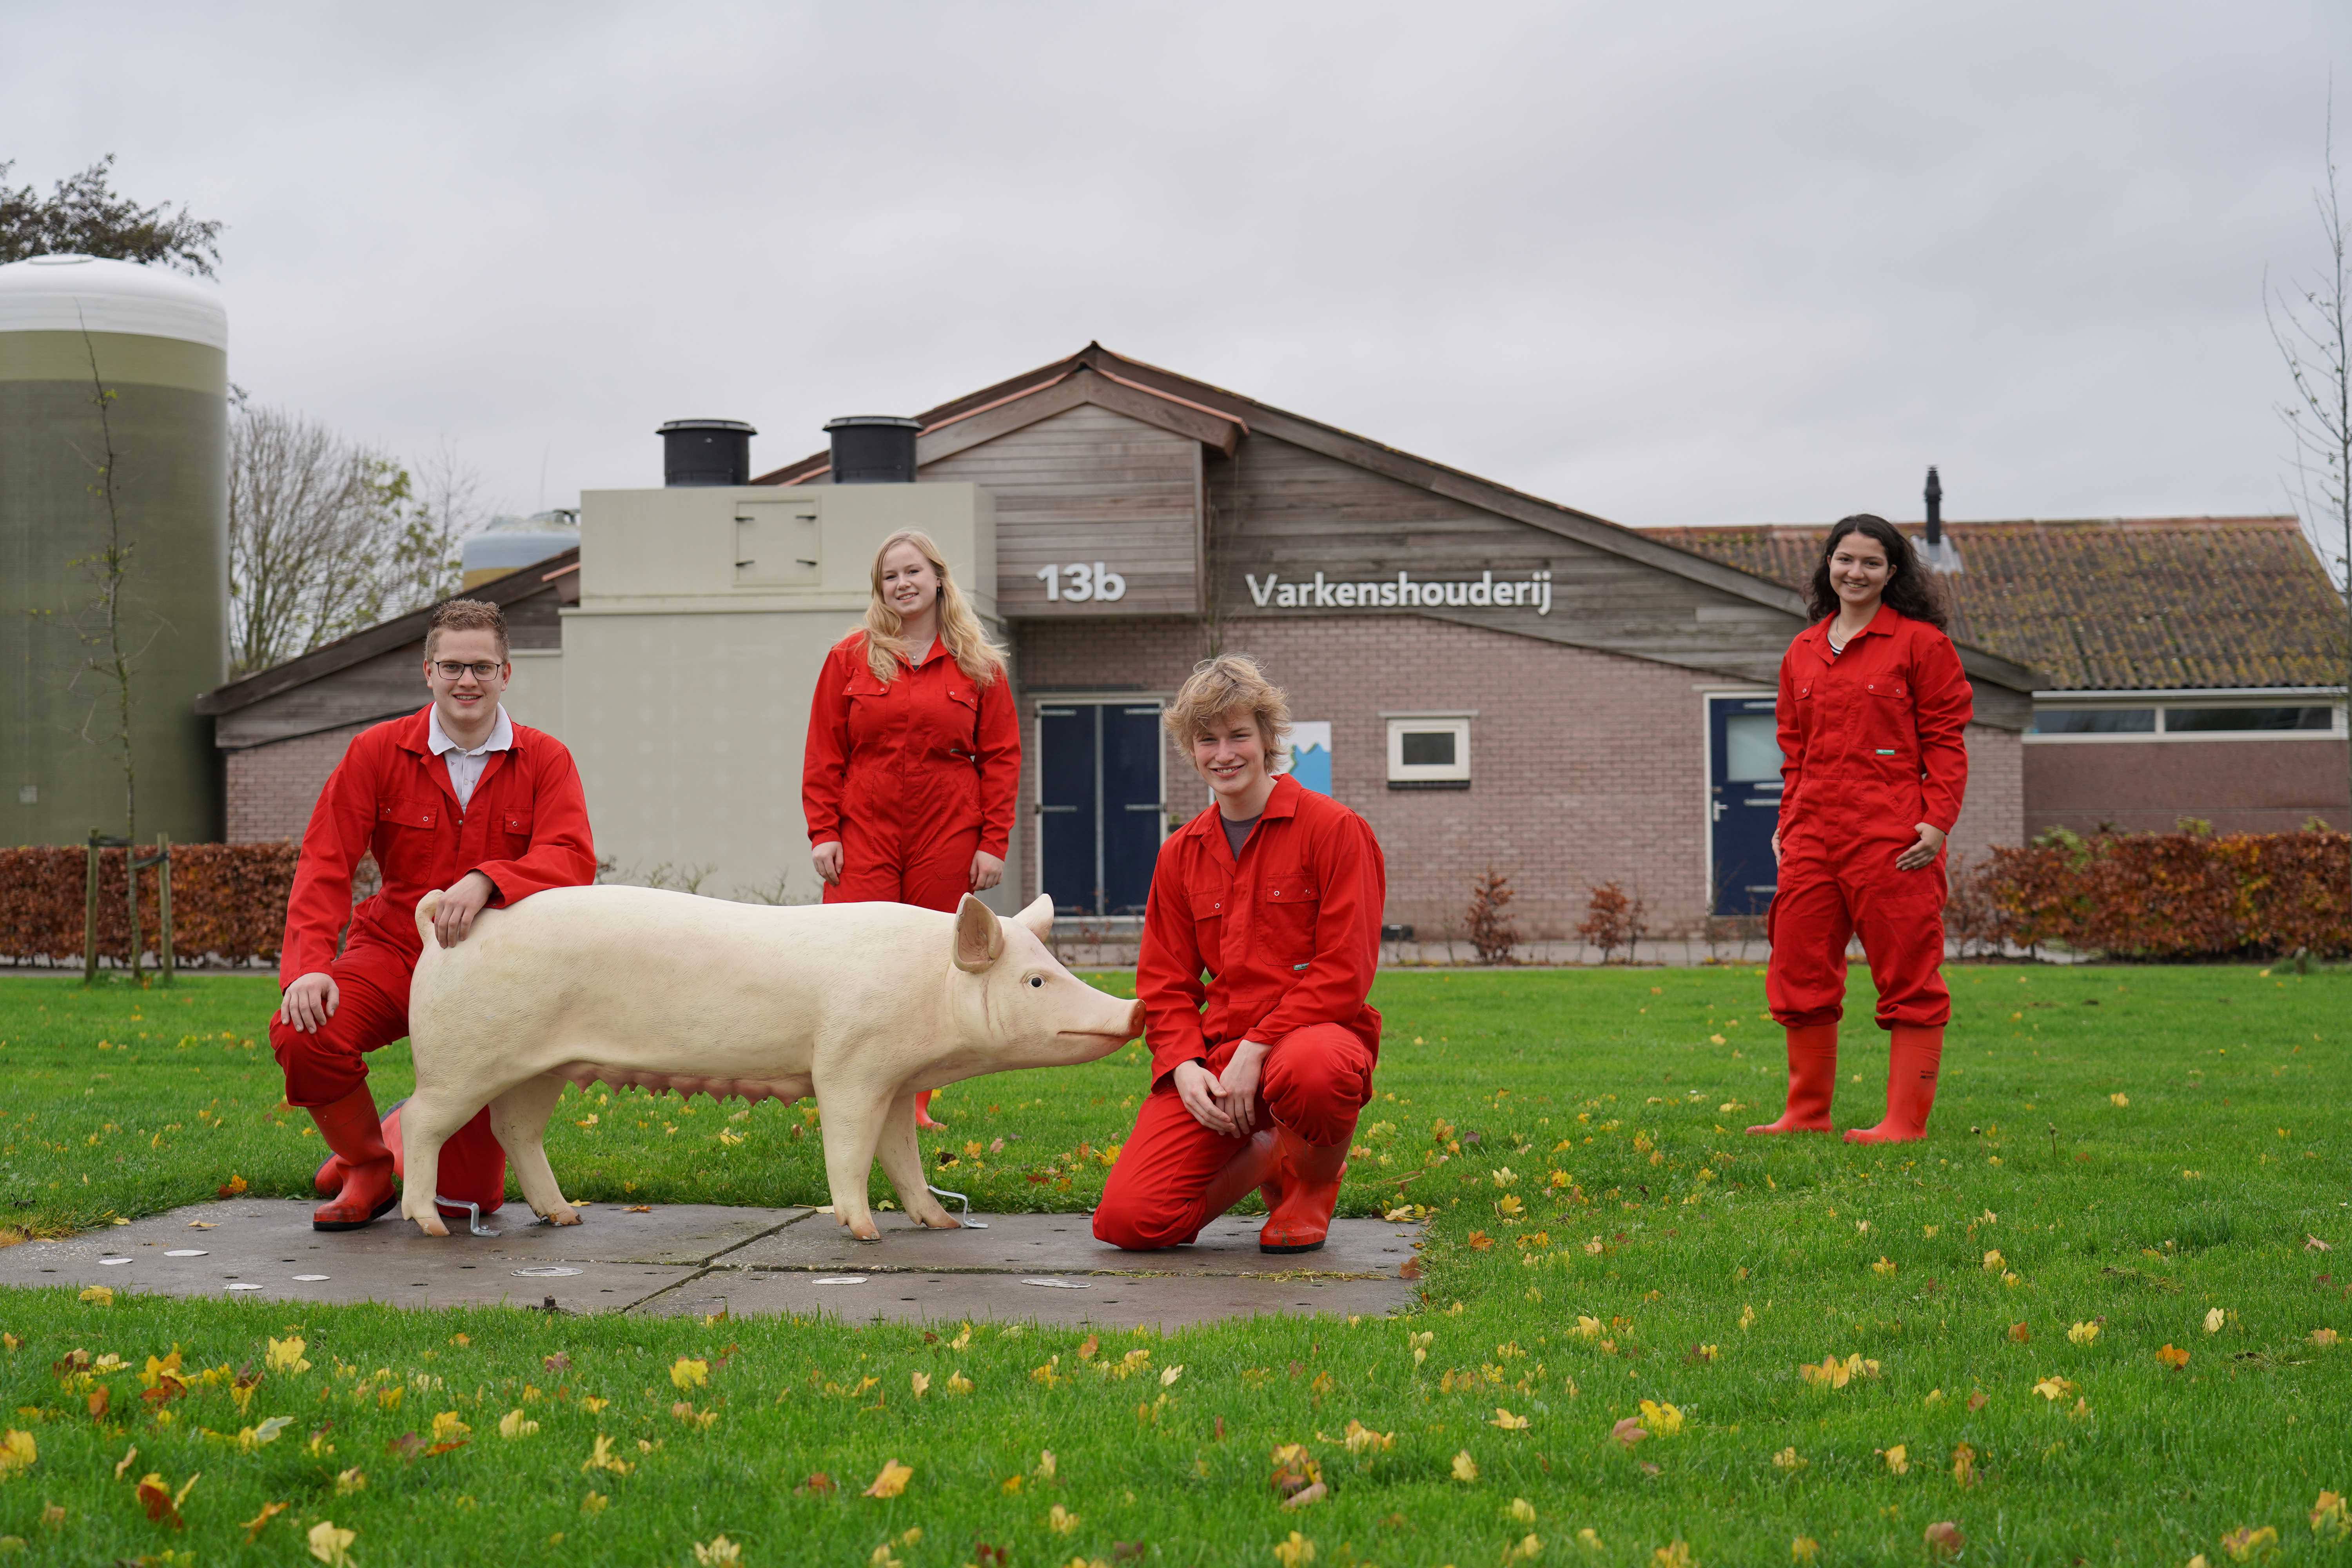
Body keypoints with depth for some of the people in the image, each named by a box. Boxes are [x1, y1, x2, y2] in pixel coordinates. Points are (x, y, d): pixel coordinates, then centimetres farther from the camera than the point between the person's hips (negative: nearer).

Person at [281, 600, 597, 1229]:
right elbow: (324, 864, -8)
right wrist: (309, 964, -23)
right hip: (394, 949, 0)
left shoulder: (545, 762, -3)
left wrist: (486, 881, -37)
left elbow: (573, 861, -19)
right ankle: (365, 1167, 0)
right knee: (300, 1032, -32)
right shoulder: (377, 752, -2)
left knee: (471, 1194, -1)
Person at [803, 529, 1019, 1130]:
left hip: (946, 842, 0)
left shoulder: (978, 666, 7)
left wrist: (993, 843, -1)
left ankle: (914, 1104, 11)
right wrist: (823, 832, -1)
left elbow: (1002, 758, 6)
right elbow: (823, 753, 7)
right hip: (864, 835, 0)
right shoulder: (850, 658, 8)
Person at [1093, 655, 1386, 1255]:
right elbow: (1164, 981, 14)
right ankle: (1261, 1158, 17)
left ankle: (1314, 1183, -5)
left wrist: (1256, 1049, -18)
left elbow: (1344, 972, -8)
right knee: (1129, 1219, -16)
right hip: (1215, 1049, 4)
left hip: (1315, 1031, -4)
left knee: (1310, 1071, -44)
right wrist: (1184, 1064, -7)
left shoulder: (1334, 829, -2)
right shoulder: (1180, 854, 14)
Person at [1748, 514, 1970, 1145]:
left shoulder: (1920, 642, 1)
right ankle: (1806, 1112, 19)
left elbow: (1945, 739, -2)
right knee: (1800, 974, 8)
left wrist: (1937, 819, -12)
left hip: (1892, 842, -6)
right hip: (1813, 838, 6)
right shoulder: (1802, 653, 16)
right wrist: (1787, 825, 11)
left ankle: (1905, 1121, 4)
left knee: (1908, 977, -1)